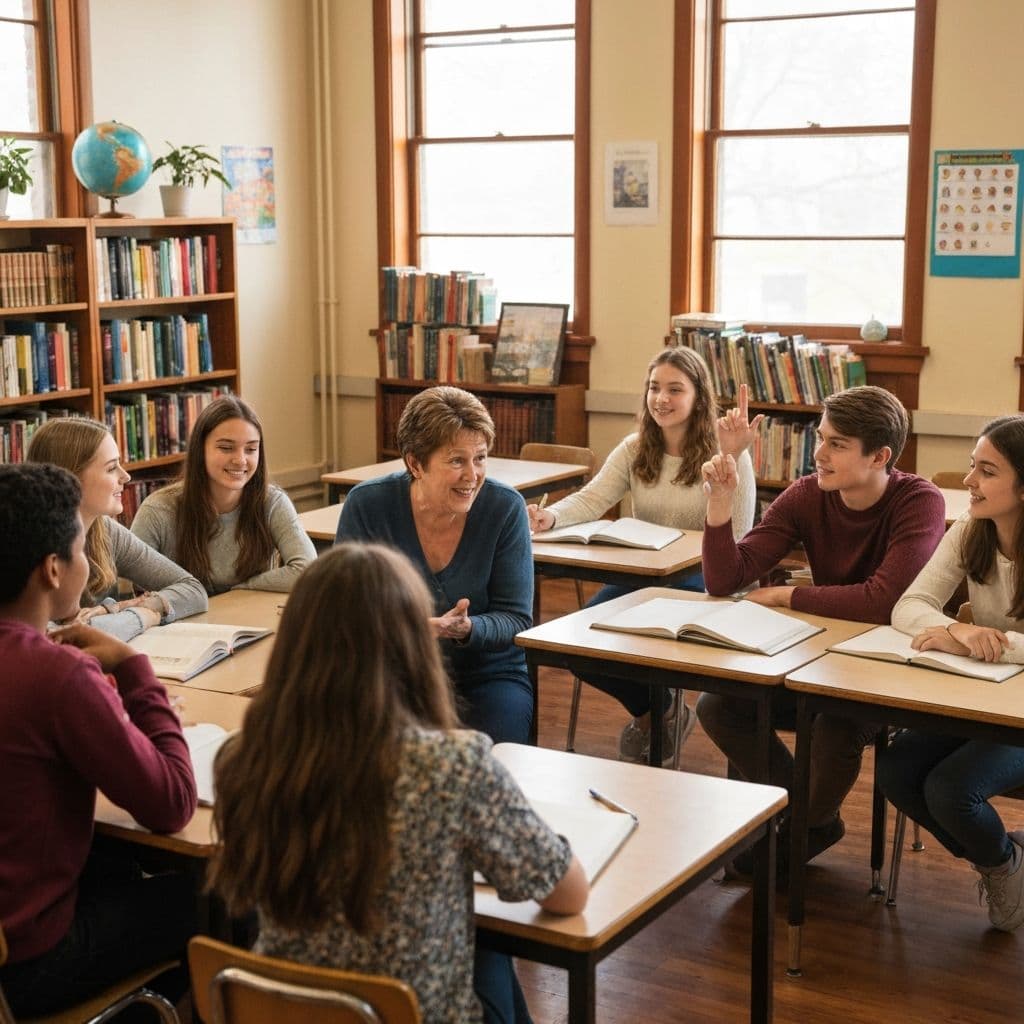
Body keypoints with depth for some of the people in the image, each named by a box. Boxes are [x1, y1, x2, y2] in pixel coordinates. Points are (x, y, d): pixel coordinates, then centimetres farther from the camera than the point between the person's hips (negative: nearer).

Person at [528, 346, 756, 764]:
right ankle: (651, 709, 11)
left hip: (702, 579, -5)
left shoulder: (725, 456, -6)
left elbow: (737, 535, -13)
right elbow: (591, 500, -8)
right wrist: (551, 515, -27)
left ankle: (657, 711, 6)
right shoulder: (635, 450, 8)